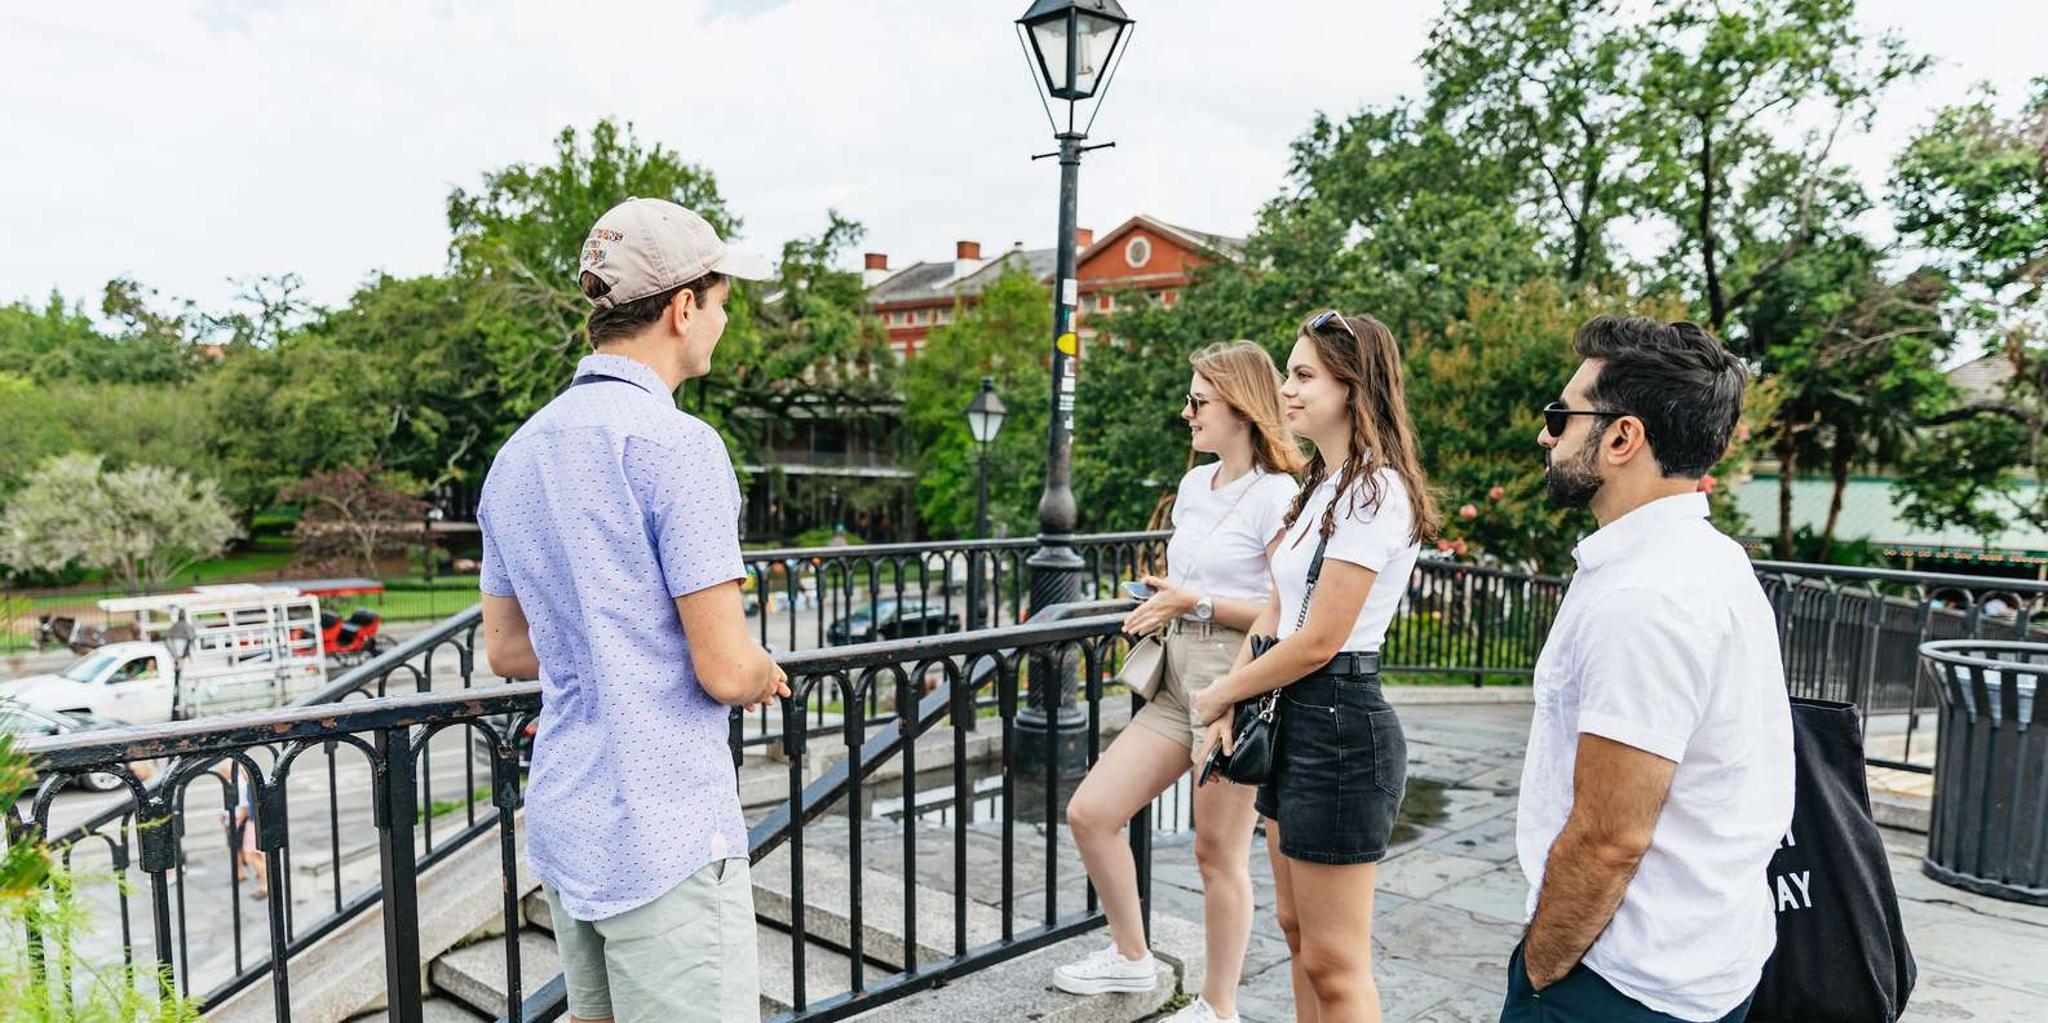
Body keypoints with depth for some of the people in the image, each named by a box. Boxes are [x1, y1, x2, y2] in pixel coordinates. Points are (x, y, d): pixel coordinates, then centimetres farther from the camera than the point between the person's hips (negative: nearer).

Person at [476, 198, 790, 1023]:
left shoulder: (518, 453, 8)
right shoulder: (677, 445, -18)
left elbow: (506, 650, 16)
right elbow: (725, 668, -19)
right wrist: (764, 675, 2)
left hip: (563, 823, 9)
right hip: (665, 838, -8)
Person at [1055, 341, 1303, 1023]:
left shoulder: (1274, 496, -13)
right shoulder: (1195, 483, 12)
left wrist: (1196, 603, -19)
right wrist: (1163, 603, 6)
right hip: (1178, 677, 8)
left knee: (1218, 851, 4)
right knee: (1090, 812, 7)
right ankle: (1131, 958, 28)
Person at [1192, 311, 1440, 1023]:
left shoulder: (1374, 491, -17)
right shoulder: (1322, 487, 13)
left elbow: (1318, 641, -19)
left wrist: (1219, 695, -7)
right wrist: (1229, 707, 0)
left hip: (1340, 724, -10)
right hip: (1293, 718, 10)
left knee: (1333, 963, 1)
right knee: (1298, 931, 20)